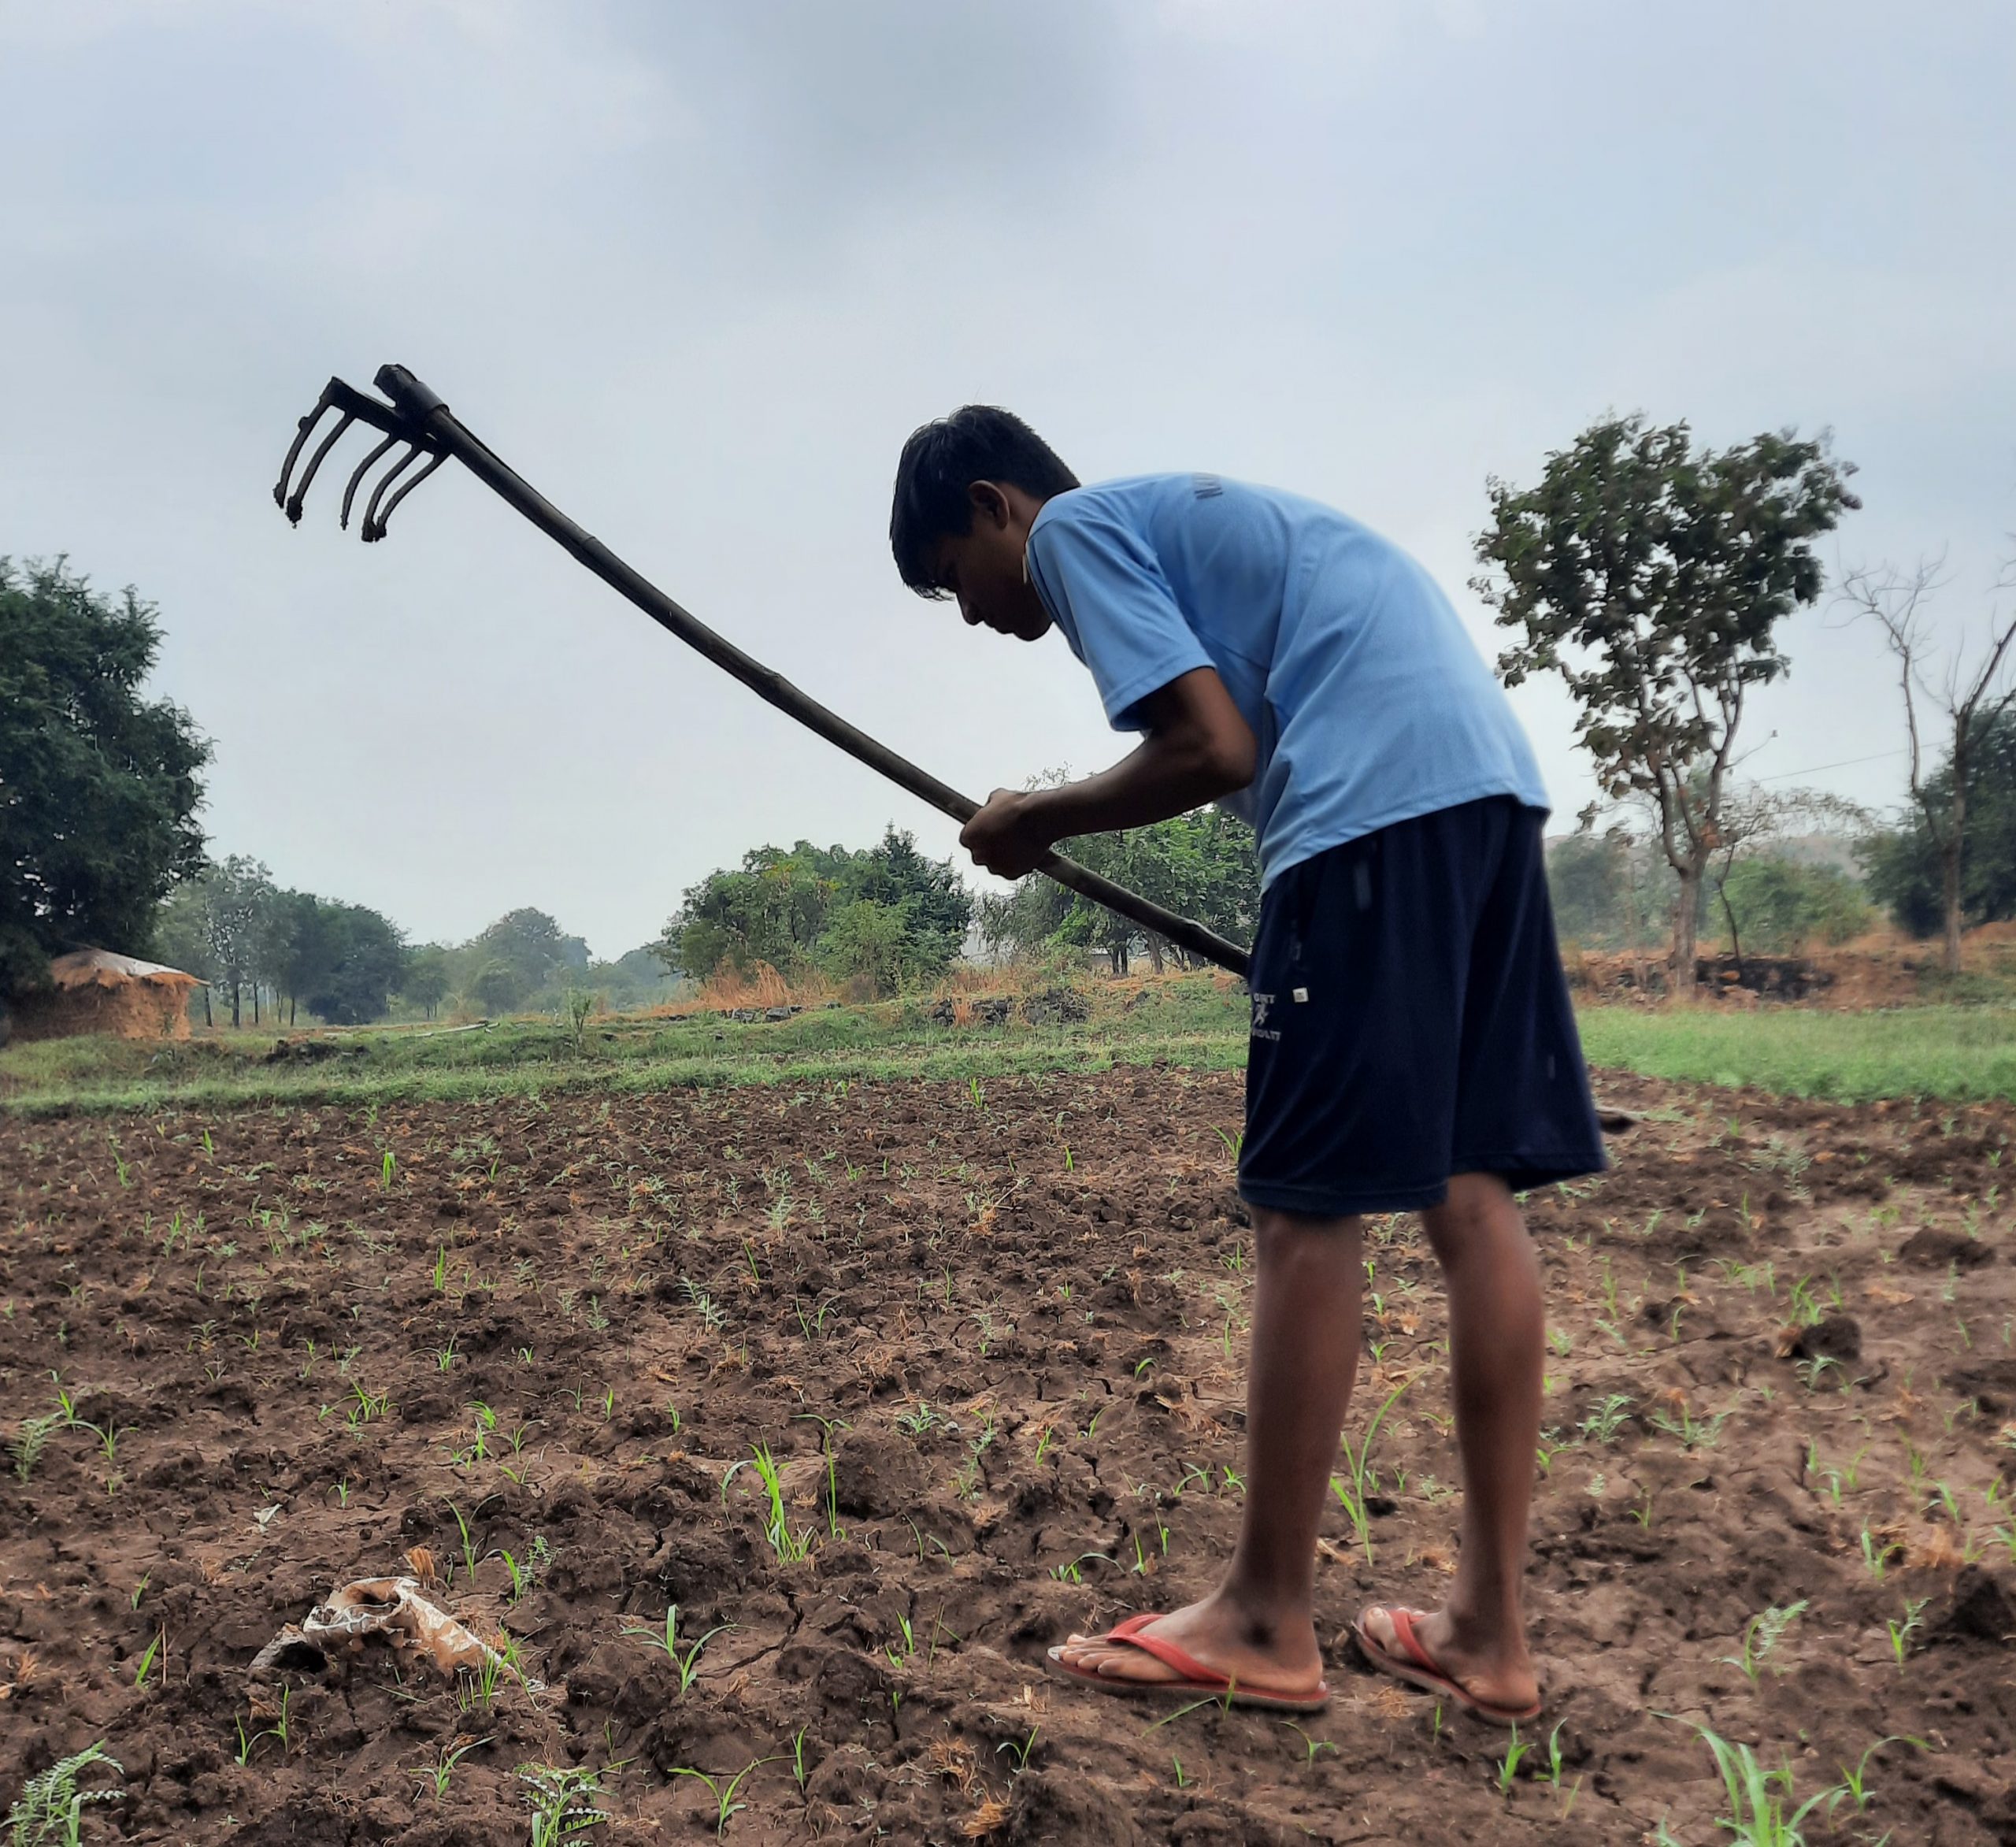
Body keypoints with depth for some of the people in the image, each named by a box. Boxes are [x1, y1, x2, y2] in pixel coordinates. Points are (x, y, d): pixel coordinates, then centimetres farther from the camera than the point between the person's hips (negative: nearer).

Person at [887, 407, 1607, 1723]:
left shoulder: (1072, 525, 5)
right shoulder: (1182, 513, 31)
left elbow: (1214, 747, -8)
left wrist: (1042, 821, 6)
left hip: (1378, 796, -9)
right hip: (1492, 774, 9)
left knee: (1308, 1203, -5)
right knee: (1472, 1188, 6)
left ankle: (1269, 1623, 5)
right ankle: (1492, 1628, 13)